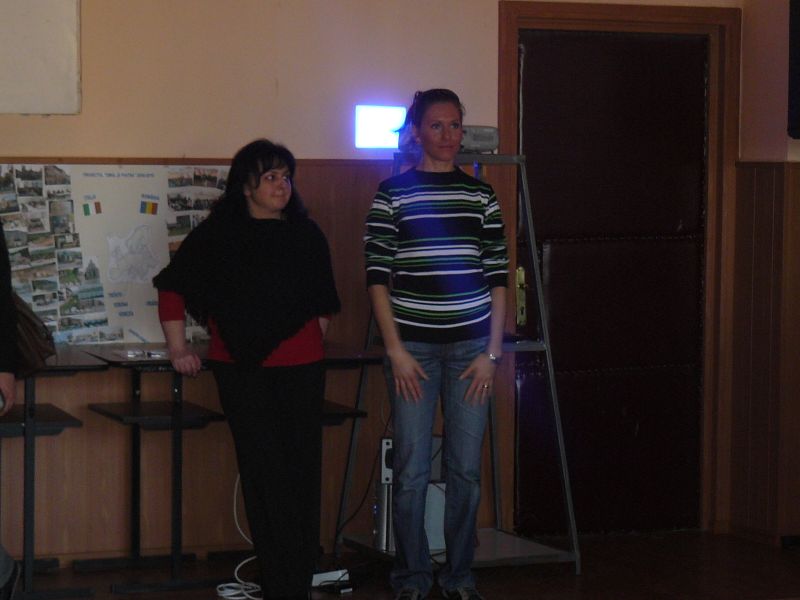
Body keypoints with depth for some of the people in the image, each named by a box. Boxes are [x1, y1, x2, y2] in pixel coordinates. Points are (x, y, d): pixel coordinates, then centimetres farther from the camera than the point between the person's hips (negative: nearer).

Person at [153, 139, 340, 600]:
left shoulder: (306, 235, 11)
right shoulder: (218, 235, 3)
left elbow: (325, 301, 24)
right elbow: (172, 286, 9)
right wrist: (178, 347, 6)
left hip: (302, 367, 3)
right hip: (241, 368, -3)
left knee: (303, 471, 2)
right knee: (265, 471, -6)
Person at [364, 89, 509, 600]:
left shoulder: (481, 195, 9)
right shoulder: (393, 194, 1)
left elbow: (498, 277, 8)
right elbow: (377, 276, -2)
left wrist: (492, 352, 1)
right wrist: (395, 349, -8)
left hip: (471, 346, 2)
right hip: (413, 346, -2)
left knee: (466, 470, 5)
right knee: (412, 471, -1)